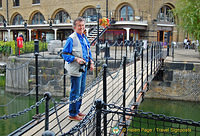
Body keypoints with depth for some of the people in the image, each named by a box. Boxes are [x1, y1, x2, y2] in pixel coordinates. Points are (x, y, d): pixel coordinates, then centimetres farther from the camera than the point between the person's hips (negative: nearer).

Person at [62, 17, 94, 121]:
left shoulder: (84, 38, 12)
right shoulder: (71, 39, -13)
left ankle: (77, 111, 32)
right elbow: (65, 54, -14)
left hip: (83, 68, 9)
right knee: (75, 92, -2)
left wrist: (91, 62, 9)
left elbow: (88, 52, 23)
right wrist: (76, 59, -25)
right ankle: (72, 114, 11)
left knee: (81, 91, 17)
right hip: (75, 69, -8)